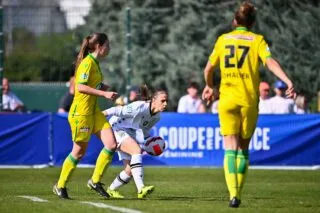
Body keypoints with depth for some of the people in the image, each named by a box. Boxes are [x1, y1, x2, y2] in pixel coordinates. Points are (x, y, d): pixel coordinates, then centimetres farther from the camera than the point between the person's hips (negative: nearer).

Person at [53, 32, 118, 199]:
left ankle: (95, 181, 8)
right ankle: (60, 186, 18)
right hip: (80, 113, -9)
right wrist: (103, 93, -28)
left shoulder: (94, 63, 13)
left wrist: (102, 87, 10)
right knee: (79, 152, 1)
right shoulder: (87, 63, -16)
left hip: (94, 111, 9)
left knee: (111, 144, -3)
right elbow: (80, 87, -26)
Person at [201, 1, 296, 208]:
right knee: (244, 148, 13)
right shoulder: (257, 40, 2)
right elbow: (270, 62, -15)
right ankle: (238, 193, 14)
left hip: (227, 100, 0)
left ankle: (233, 193, -20)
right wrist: (288, 81, -24)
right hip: (250, 100, 0)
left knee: (231, 148, -3)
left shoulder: (223, 39, 8)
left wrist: (209, 86, 34)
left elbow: (208, 69, 15)